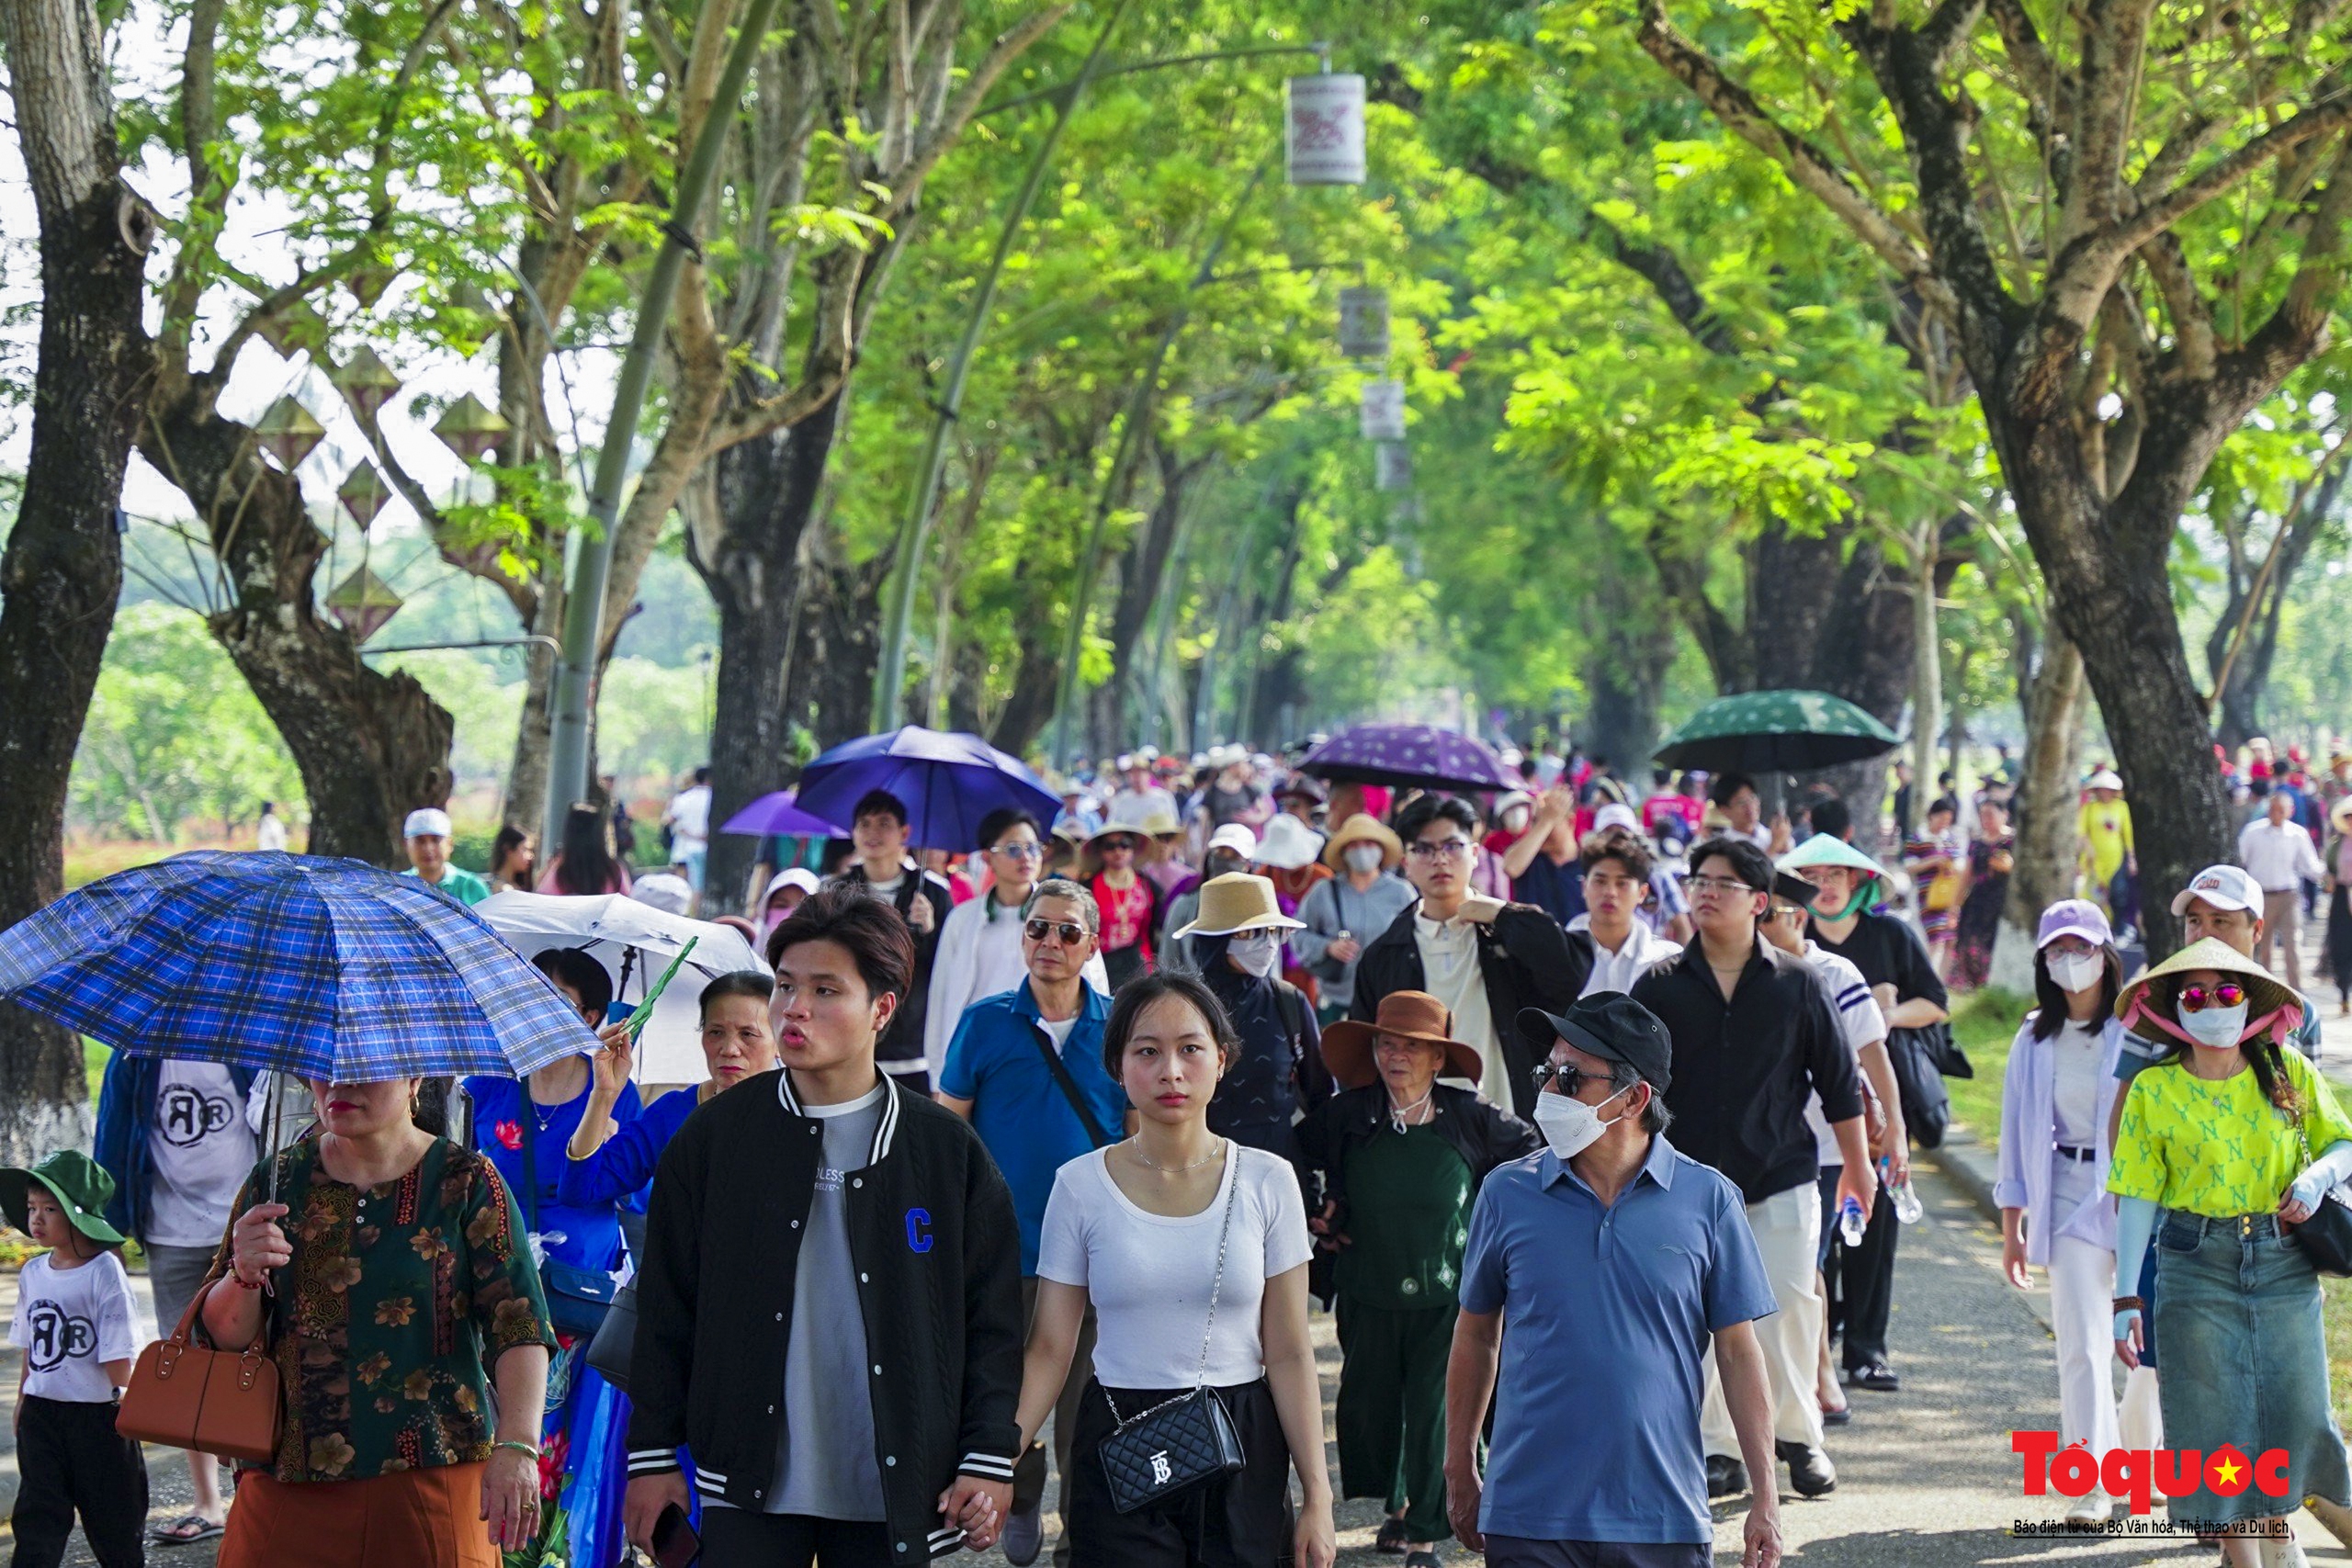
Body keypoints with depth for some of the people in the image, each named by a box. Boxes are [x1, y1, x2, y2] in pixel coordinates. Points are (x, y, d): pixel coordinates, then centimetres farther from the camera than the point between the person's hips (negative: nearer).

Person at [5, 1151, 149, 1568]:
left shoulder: (104, 1271, -13)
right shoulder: (32, 1273, 5)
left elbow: (118, 1351, -11)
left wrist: (123, 1402, -9)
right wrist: (22, 1401, 18)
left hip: (97, 1413, -5)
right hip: (42, 1411, 5)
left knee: (113, 1517, 8)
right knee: (36, 1517, 1)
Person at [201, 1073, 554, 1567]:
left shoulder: (464, 1181, 0)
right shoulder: (278, 1179, 9)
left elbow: (519, 1325, -10)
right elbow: (224, 1336, 8)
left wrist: (517, 1446, -24)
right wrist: (244, 1278, -14)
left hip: (432, 1475, -2)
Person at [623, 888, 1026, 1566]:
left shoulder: (948, 1151, 2)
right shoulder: (714, 1139, 4)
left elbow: (992, 1321, 4)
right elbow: (665, 1313, 5)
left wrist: (989, 1459, -3)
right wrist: (654, 1454, 2)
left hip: (895, 1488, 0)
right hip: (750, 1484, 0)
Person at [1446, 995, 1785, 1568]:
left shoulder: (1707, 1199, 0)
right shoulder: (1507, 1193, 3)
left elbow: (1738, 1350, 4)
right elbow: (1477, 1336, 13)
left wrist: (1765, 1492, 0)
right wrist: (1460, 1472, 13)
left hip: (1664, 1520, 0)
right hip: (1529, 1517, 0)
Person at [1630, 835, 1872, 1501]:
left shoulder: (1798, 983, 1)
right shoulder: (1661, 987, 3)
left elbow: (1839, 1081, 7)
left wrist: (1858, 1164, 9)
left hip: (1782, 1177, -1)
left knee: (1789, 1306, -2)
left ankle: (1798, 1434, 15)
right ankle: (1722, 1449, 8)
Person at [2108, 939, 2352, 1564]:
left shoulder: (2290, 1073, 3)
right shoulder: (2153, 1089, -1)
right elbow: (2135, 1200, -2)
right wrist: (2125, 1300, -5)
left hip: (2285, 1262, 1)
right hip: (2196, 1266, -1)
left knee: (2297, 1412, -2)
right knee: (2215, 1418, -1)